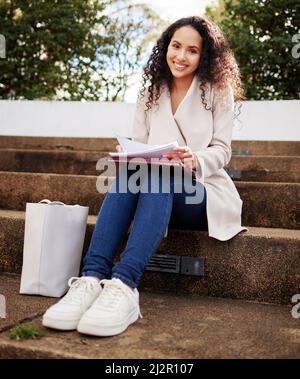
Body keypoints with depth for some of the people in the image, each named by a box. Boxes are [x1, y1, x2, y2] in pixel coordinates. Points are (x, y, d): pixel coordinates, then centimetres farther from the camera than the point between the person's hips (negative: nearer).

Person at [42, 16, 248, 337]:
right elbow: (139, 143, 9)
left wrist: (194, 161, -23)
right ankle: (92, 278, -43)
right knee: (127, 171, -32)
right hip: (155, 193, 3)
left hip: (200, 193, -2)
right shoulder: (151, 92, 15)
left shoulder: (218, 91, 5)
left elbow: (221, 150, -1)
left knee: (159, 172, -36)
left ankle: (124, 285, -50)